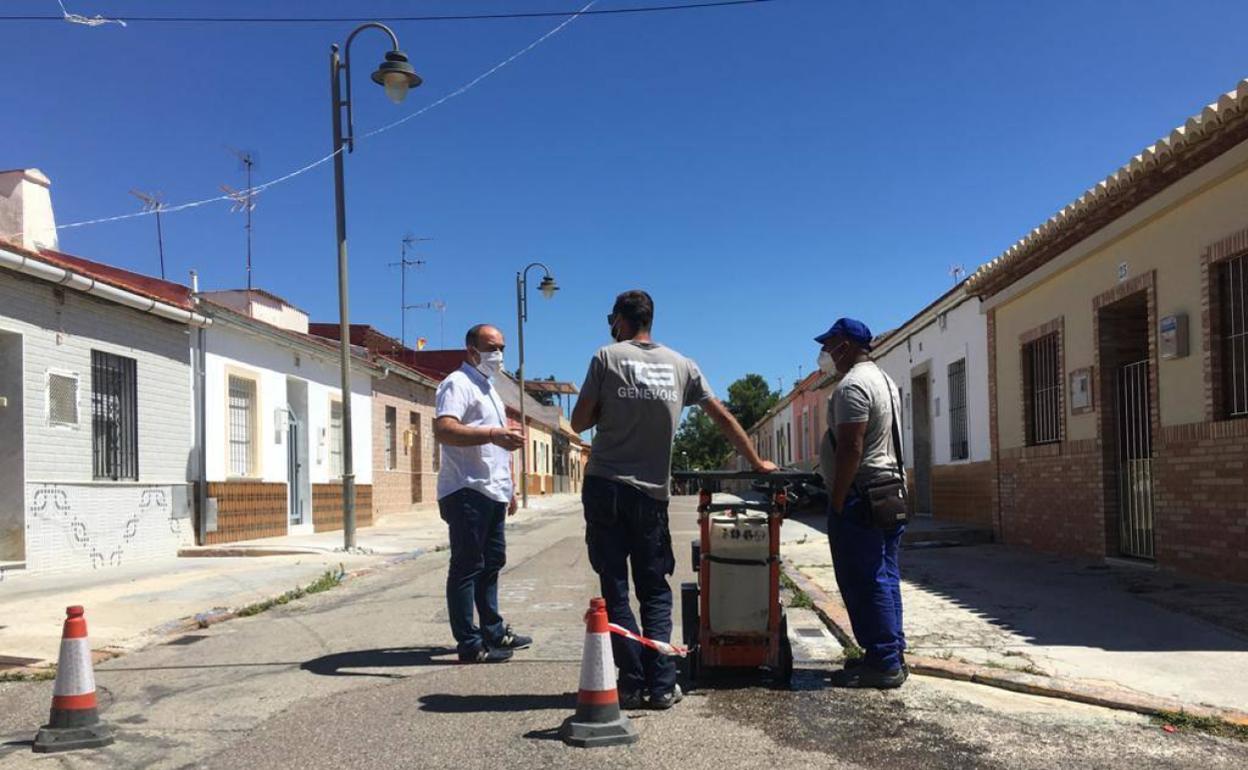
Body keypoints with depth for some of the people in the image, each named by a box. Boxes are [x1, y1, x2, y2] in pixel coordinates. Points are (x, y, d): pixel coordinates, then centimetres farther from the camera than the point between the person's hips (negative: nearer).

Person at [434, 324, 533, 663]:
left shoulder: (488, 388, 23)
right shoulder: (458, 383, -8)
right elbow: (443, 428, -26)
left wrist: (508, 487, 27)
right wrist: (493, 434, -34)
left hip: (492, 492, 10)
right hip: (468, 492, -10)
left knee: (492, 561, 16)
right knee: (467, 566, -6)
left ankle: (493, 631, 26)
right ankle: (469, 644, -2)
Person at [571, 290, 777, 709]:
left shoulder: (607, 357, -1)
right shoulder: (680, 365, 8)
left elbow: (579, 422, -3)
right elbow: (723, 418, 12)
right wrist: (756, 462, 22)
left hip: (604, 488, -2)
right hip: (651, 491, 2)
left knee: (615, 589, 5)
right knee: (655, 591, 11)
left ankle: (632, 684, 4)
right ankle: (661, 685, 4)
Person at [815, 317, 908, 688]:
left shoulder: (852, 386, -14)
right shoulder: (883, 379, 19)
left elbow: (850, 448, -21)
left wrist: (836, 501, -18)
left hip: (860, 495, -10)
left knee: (864, 581, -6)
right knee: (885, 578, 13)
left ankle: (882, 662, -3)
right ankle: (892, 656, 18)